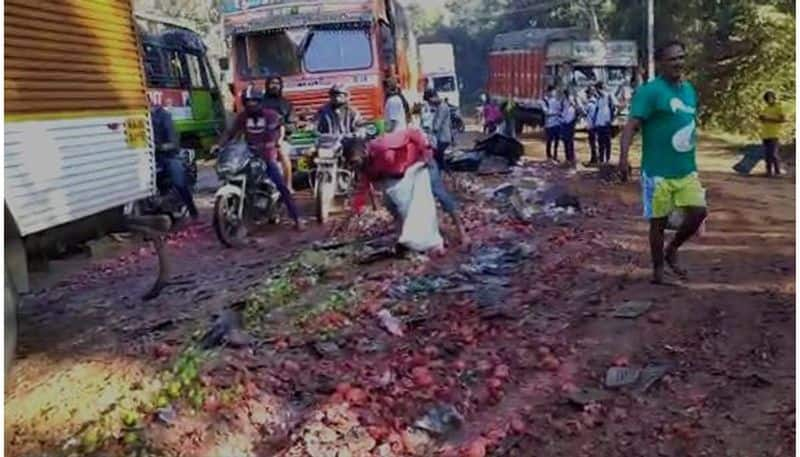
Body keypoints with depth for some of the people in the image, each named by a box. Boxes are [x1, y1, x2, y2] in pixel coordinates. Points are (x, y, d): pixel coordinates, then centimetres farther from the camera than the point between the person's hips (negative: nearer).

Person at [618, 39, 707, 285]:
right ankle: (658, 269, 20)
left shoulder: (689, 89, 11)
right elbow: (631, 125, -21)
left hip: (687, 170, 6)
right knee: (659, 222, 3)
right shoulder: (650, 91, -13)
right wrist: (623, 157, -35)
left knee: (698, 212, 1)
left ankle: (671, 251, 24)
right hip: (659, 171, -6)